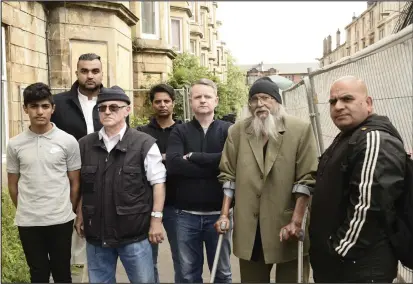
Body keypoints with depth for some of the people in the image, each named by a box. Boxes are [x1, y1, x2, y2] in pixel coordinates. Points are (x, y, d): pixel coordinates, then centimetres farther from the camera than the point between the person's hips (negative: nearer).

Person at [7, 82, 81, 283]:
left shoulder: (68, 141, -4)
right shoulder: (15, 144, -1)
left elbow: (74, 183, 3)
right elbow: (13, 185, 9)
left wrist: (69, 212, 8)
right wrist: (23, 212, 14)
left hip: (60, 220, -1)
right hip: (28, 222, 1)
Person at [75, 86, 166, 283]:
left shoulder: (144, 143, -8)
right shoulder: (85, 145, 5)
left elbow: (158, 183, -6)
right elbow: (82, 186, 14)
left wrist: (156, 219, -8)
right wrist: (81, 216, 12)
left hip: (134, 233, -3)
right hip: (96, 233, 4)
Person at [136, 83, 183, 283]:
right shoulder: (142, 133, 6)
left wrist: (160, 160, -17)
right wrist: (166, 159, -17)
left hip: (175, 202, -1)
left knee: (181, 257, 9)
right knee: (148, 259, 12)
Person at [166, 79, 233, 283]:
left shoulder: (227, 130, 1)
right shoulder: (179, 132, 3)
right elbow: (173, 164, -14)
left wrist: (192, 157, -13)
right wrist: (213, 166, -16)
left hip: (218, 213, -1)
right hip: (187, 214, 1)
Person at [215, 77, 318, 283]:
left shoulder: (300, 130, -5)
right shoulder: (237, 131, 5)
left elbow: (307, 179, -9)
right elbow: (229, 175, 8)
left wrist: (296, 221, -14)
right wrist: (224, 213, 2)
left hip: (287, 225, -2)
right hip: (249, 227, 3)